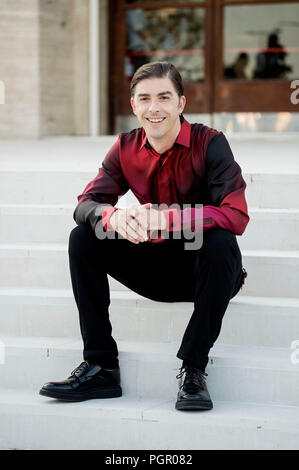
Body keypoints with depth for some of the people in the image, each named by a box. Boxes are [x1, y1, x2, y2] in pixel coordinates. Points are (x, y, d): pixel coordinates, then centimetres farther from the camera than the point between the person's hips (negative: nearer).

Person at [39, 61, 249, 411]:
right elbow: (86, 204, -7)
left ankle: (193, 369, -25)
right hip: (156, 269, 5)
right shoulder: (126, 148, -1)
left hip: (204, 268, -4)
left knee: (220, 241, -36)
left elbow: (236, 216, -27)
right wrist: (113, 216, -32)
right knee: (82, 238, -12)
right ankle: (100, 367, -11)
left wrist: (164, 219, -39)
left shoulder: (209, 143, -15)